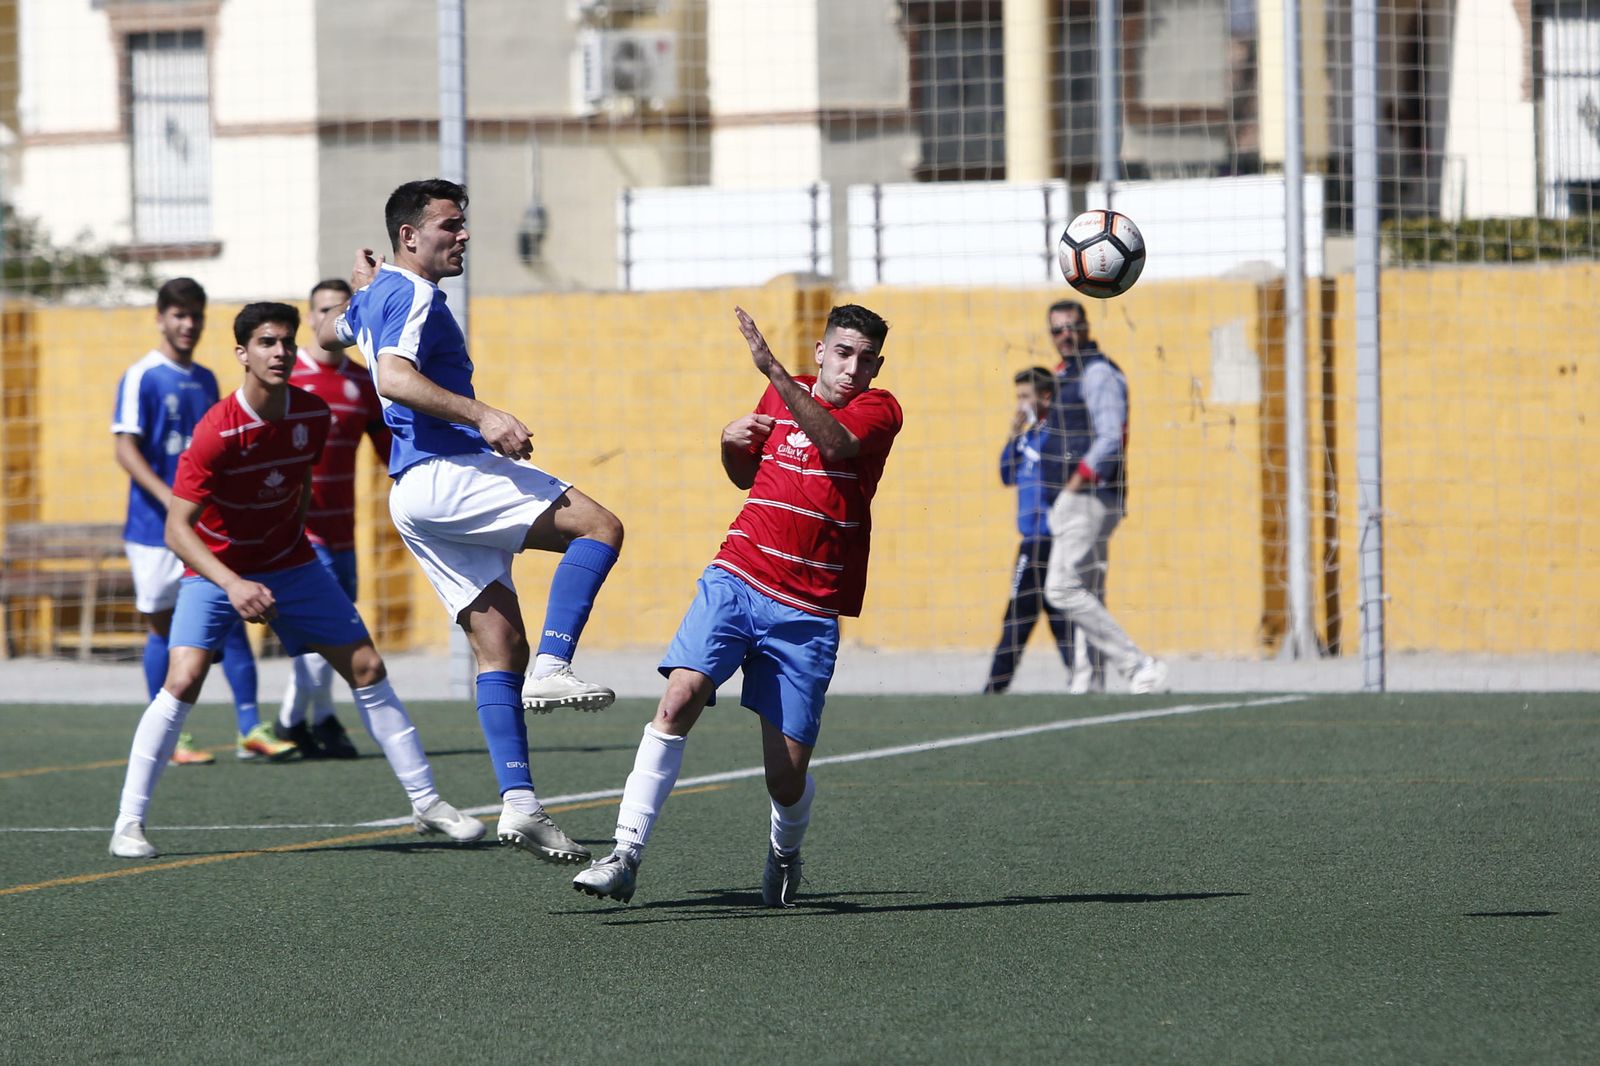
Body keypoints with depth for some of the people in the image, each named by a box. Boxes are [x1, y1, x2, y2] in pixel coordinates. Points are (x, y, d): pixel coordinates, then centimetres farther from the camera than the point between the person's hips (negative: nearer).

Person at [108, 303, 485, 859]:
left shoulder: (313, 416, -9)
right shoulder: (217, 432, -26)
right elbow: (177, 527, -27)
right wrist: (233, 584, -39)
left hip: (290, 563, 5)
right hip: (215, 569, -5)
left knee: (367, 668, 1)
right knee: (184, 679, -22)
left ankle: (426, 803, 12)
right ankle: (128, 823, -13)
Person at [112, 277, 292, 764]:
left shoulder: (205, 380, 13)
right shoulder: (141, 378, -7)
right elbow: (127, 449, -13)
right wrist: (170, 499, -25)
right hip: (155, 525, -5)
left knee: (231, 618, -2)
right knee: (163, 627, 1)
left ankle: (250, 729, -2)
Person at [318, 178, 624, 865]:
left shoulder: (377, 293, 22)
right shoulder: (412, 295, -8)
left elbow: (328, 335, 43)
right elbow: (395, 377, -26)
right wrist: (482, 415, -33)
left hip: (415, 493, 10)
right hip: (446, 471, -10)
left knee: (500, 643, 3)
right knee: (599, 527, -17)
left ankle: (519, 803, -6)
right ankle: (552, 668, -28)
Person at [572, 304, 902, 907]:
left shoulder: (880, 410, -2)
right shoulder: (784, 395, 12)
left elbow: (835, 443, -26)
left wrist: (773, 370, -34)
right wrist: (732, 443, 6)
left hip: (808, 613, -3)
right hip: (736, 579, 3)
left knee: (786, 777, -3)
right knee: (680, 698, -23)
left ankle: (786, 851, 33)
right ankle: (626, 855, -23)